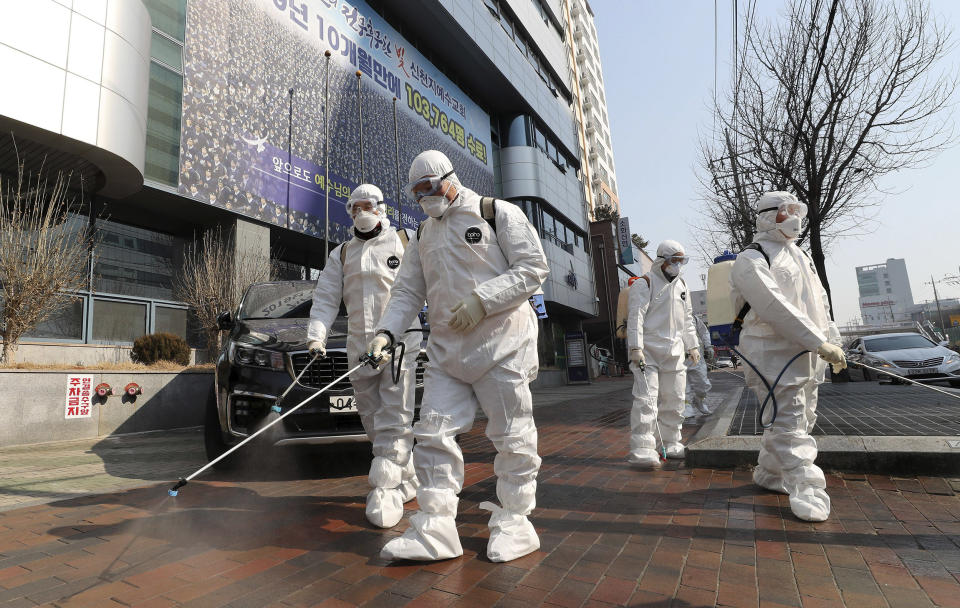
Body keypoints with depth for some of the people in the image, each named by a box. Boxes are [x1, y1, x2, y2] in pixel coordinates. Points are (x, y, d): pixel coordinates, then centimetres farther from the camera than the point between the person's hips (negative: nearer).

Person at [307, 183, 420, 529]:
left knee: (394, 420, -9)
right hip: (359, 345, 4)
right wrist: (317, 335, -6)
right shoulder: (341, 255, 17)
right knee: (373, 422, 9)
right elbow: (325, 298, 9)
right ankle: (408, 481, 24)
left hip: (400, 340, -4)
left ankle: (385, 493, -3)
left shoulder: (405, 243, 8)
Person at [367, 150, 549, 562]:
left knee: (511, 434, 3)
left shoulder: (498, 213, -1)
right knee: (434, 432, 0)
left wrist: (480, 300, -18)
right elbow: (408, 290, 15)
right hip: (446, 347, 6)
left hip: (502, 342, -5)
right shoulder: (424, 235, 18)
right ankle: (434, 528, 8)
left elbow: (534, 267, -8)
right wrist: (387, 330, -2)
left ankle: (514, 521, 20)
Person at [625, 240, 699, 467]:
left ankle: (670, 444, 25)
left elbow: (687, 319, 26)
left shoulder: (682, 286, 19)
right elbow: (636, 317, -14)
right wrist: (636, 348, -22)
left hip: (674, 352, 7)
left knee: (673, 401, 12)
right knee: (646, 399, -14)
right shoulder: (644, 284, -5)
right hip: (648, 351, -7)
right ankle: (641, 449, -12)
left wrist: (692, 346, 21)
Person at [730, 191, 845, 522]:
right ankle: (807, 492, -3)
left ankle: (768, 474, 30)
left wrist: (834, 341, 17)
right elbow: (775, 308, -21)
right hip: (773, 354, -9)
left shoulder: (800, 257, 21)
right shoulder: (751, 260, -10)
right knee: (790, 425, -10)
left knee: (800, 420, 16)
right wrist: (820, 343, -22)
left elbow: (821, 303, 24)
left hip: (807, 357, 10)